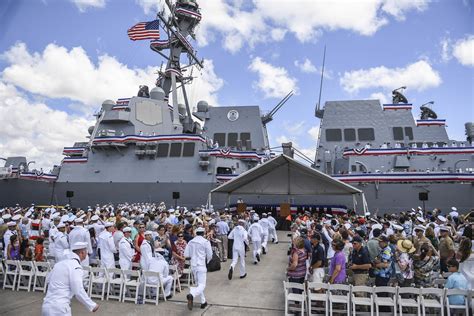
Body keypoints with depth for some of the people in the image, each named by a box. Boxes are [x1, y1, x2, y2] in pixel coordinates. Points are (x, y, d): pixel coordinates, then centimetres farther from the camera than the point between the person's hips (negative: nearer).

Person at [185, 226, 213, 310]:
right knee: (202, 285, -7)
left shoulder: (190, 242, 5)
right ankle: (191, 295, -32)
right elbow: (209, 255, -4)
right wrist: (207, 261, 16)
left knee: (198, 284, 19)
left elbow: (186, 254, 5)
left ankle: (203, 302, 22)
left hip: (193, 265, 6)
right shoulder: (206, 242, -8)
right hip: (201, 265, -6)